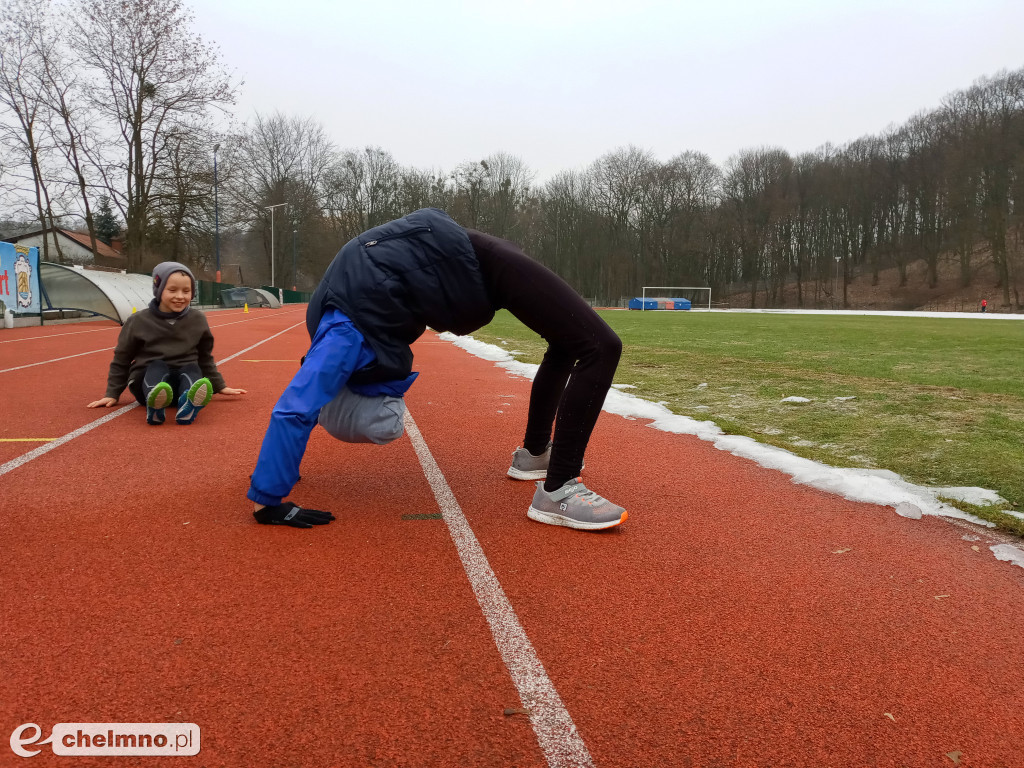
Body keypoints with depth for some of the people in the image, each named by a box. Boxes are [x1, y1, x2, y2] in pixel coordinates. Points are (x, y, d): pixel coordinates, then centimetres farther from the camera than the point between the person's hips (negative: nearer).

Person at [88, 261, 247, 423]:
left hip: (184, 379, 1)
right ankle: (154, 404, -64)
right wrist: (112, 394, 7)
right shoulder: (138, 322, 1)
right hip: (149, 380, -1)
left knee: (192, 368, -29)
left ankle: (190, 403, -63)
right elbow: (121, 361, 10)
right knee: (157, 366, -31)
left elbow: (205, 358, 20)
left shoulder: (198, 320, 7)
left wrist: (220, 386, 21)